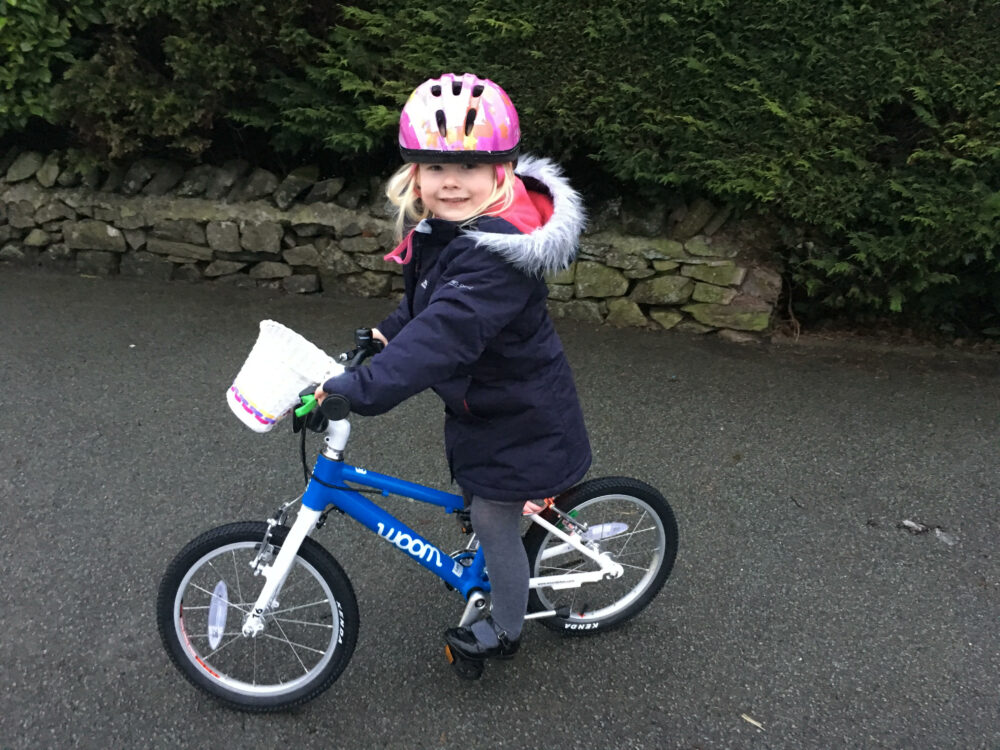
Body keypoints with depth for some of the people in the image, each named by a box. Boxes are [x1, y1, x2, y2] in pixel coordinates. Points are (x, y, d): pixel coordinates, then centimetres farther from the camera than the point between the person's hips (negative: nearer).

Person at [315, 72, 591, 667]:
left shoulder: (497, 253, -35)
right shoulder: (446, 223, -4)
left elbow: (445, 333, -45)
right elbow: (430, 303, 13)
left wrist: (357, 389, -49)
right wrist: (388, 332, 0)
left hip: (516, 417, -8)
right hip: (486, 397, 9)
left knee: (494, 525, 10)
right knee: (481, 507, 27)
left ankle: (505, 631, 34)